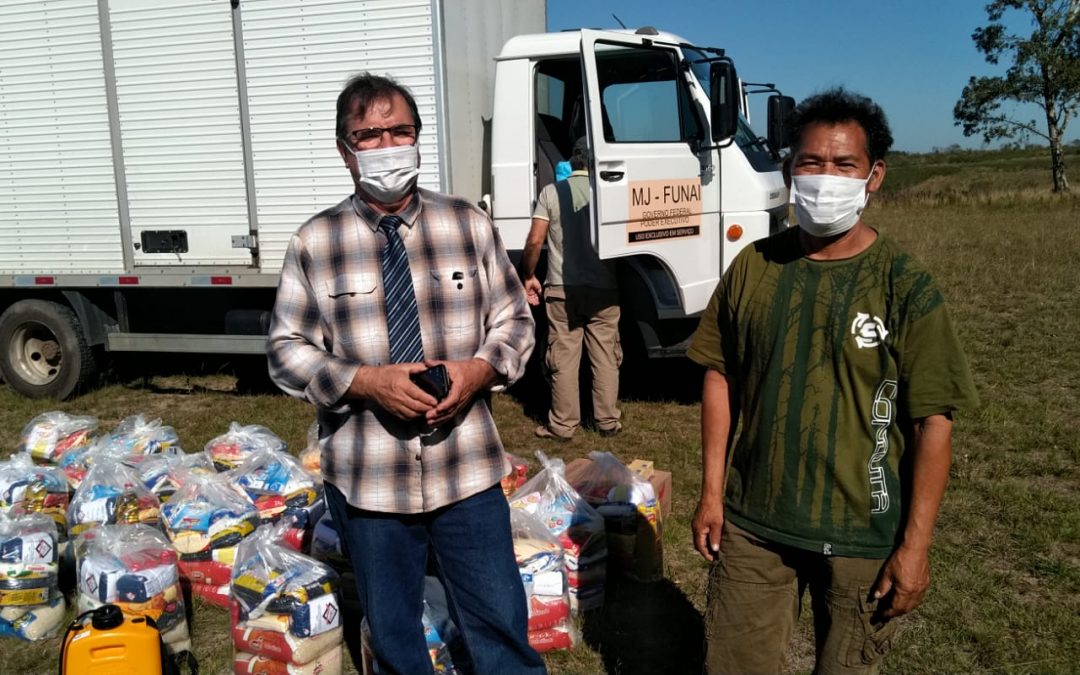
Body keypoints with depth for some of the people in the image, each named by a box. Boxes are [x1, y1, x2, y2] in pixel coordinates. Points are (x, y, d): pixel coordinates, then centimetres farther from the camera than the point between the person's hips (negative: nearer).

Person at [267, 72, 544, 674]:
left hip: (467, 472, 1)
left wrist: (481, 370, -14)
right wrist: (365, 382, -17)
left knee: (502, 627, 11)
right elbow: (287, 351, 0)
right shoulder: (315, 243, -3)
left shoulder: (470, 226, 2)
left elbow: (515, 321, 7)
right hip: (366, 479, 0)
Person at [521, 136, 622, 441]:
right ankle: (608, 421, 16)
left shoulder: (552, 192, -2)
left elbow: (535, 241, -7)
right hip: (604, 289, 1)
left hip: (562, 289, -1)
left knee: (563, 358, 4)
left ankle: (562, 425, 9)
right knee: (606, 357, 10)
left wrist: (529, 276, 6)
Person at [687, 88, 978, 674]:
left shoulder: (903, 285, -11)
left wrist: (915, 544, -10)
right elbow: (720, 378, 4)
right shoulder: (753, 266, -3)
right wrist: (711, 491, 2)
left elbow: (933, 421, -9)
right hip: (752, 523, 2)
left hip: (862, 536, -2)